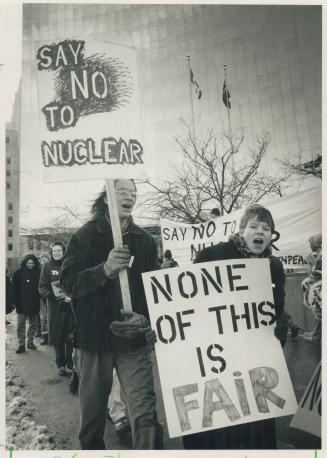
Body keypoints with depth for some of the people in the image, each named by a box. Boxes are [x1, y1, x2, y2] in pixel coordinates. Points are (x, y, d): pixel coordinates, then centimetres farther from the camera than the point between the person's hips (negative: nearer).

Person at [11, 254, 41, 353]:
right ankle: (21, 344, 9)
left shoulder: (38, 273, 1)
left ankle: (30, 341, 24)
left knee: (33, 324, 10)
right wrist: (14, 302, -5)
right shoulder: (18, 273, 0)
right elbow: (14, 289, 1)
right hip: (21, 304, -1)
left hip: (34, 304, 1)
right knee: (21, 324, 1)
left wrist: (40, 301, -3)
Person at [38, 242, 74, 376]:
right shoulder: (47, 266, 3)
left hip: (70, 305, -1)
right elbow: (42, 287, 2)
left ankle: (70, 364, 14)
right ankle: (60, 364, 22)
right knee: (57, 336, 7)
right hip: (55, 306, 1)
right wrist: (51, 295, -14)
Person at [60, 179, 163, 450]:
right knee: (92, 413, 15)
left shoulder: (145, 240, 3)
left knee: (145, 412, -3)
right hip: (94, 338, 0)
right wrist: (105, 269, -26)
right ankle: (91, 447, 40)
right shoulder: (86, 236, -2)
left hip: (133, 339, 1)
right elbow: (68, 282, -10)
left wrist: (145, 317, -13)